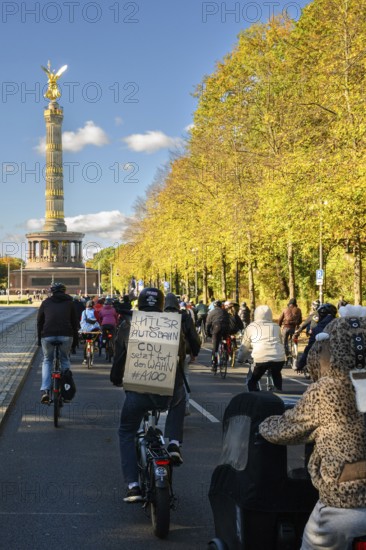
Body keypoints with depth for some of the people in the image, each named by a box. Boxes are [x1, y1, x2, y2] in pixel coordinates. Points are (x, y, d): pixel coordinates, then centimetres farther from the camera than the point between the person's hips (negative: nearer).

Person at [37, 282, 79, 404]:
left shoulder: (46, 302, 17)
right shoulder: (69, 302, 16)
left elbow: (39, 322, 17)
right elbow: (74, 322, 14)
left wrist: (39, 339, 23)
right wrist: (75, 340, 20)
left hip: (47, 335, 0)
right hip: (66, 335, 0)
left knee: (47, 361, 17)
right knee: (65, 360, 21)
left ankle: (45, 390, 1)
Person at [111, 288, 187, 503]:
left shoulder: (127, 325, 2)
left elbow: (119, 356, 8)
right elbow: (182, 355, 10)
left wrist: (116, 379, 26)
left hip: (137, 391, 0)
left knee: (126, 433, 21)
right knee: (180, 400, 37)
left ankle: (133, 485, 8)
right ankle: (174, 444, 17)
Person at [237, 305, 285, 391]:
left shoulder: (251, 327, 16)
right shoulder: (276, 326, 22)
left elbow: (244, 346, 20)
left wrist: (240, 359, 35)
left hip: (261, 358, -3)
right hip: (279, 358, 3)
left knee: (252, 382, 16)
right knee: (277, 376, 33)